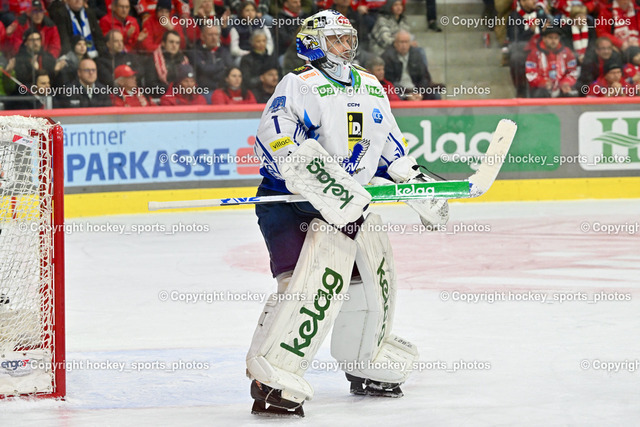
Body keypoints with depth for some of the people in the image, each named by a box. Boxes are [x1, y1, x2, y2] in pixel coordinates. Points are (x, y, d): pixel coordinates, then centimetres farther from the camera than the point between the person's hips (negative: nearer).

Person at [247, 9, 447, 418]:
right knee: (313, 278, -25)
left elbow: (390, 147, 26)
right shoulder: (300, 86, -13)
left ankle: (367, 368, 40)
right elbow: (278, 139, -28)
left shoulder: (372, 89, 14)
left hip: (354, 203, 8)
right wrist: (322, 182, -39)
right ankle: (273, 380, -26)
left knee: (375, 280, 17)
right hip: (291, 200, -8)